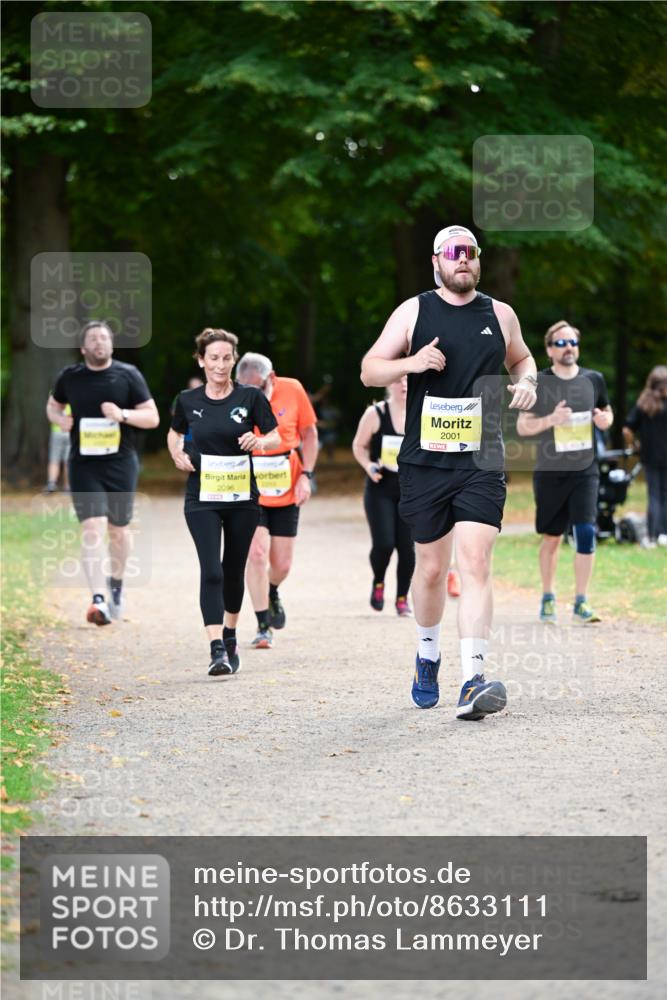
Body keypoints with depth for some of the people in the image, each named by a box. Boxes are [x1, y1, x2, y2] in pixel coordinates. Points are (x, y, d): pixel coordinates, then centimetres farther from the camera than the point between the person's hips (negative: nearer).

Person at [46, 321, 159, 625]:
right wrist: (60, 418, -2)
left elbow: (152, 417, -1)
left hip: (121, 463, 0)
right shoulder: (70, 376, 4)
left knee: (118, 529, 11)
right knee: (92, 527, -15)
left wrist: (123, 415, -18)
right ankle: (99, 600, -23)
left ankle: (115, 583, 39)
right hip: (83, 463, 0)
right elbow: (53, 406, 22)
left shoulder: (128, 375, 0)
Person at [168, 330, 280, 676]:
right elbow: (175, 433, 19)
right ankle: (217, 650, -20)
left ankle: (230, 638, 35)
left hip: (242, 498, 1)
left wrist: (259, 441, -19)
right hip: (202, 499, -1)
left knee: (234, 571, 12)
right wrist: (177, 454, -1)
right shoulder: (188, 400, 0)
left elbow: (275, 437, 2)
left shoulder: (250, 398, -4)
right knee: (211, 571, -15)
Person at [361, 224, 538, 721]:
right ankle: (428, 656, 36)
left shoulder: (500, 315, 8)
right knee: (432, 567, 9)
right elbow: (369, 371, 3)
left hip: (482, 463, 0)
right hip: (425, 462, 0)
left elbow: (520, 357, 26)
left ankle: (473, 682, -21)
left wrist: (527, 380, 3)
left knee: (476, 564, -14)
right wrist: (411, 362, -16)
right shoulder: (413, 312, 3)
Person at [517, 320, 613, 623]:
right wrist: (550, 420, -21)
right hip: (550, 473, -1)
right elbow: (522, 427, -3)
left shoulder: (593, 379, 3)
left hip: (585, 471, 1)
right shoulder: (538, 383, -4)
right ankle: (548, 598, 25)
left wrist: (604, 420, -6)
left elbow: (607, 412, 18)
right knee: (552, 538, 9)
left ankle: (580, 602, -6)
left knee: (586, 533, -12)